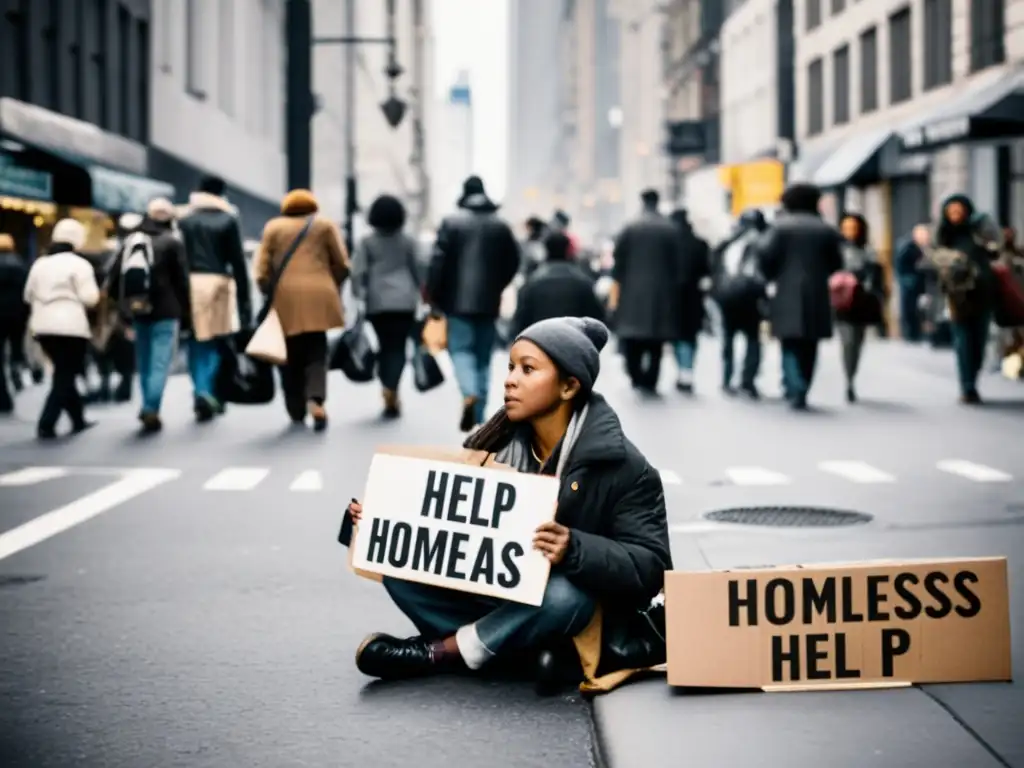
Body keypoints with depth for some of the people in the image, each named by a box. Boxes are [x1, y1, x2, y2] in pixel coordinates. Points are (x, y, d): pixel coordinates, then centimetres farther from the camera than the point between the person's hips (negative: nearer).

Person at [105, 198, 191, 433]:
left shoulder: (129, 241, 10)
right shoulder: (172, 243, -6)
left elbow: (114, 279, 10)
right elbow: (182, 282, -6)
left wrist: (124, 307, 15)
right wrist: (186, 315, 0)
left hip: (138, 313, 5)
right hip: (165, 313, -5)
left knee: (144, 362, 16)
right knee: (160, 362, -6)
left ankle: (148, 408, 20)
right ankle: (151, 409, -17)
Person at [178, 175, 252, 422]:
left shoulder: (184, 221, 9)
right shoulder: (228, 220, 3)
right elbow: (238, 261, 0)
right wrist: (244, 298, 2)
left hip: (190, 283, 2)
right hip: (218, 283, -2)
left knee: (196, 341, 8)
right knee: (215, 341, 4)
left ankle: (201, 393, 4)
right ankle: (207, 391, -11)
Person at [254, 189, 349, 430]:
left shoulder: (273, 227, 12)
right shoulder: (325, 225, 11)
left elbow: (262, 268, 5)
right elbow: (342, 264, 6)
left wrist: (269, 292, 17)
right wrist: (333, 286, 22)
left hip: (285, 297, 1)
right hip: (318, 295, 0)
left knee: (291, 356, 10)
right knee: (316, 352, 4)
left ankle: (297, 412, 12)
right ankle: (315, 399, -19)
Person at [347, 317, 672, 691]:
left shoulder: (621, 465, -16)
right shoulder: (494, 443, -2)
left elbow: (649, 567, -21)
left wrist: (575, 551, -38)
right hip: (497, 596, 5)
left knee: (563, 594, -39)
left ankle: (440, 652, -19)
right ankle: (521, 649, -20)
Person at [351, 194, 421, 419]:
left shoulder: (367, 242, 2)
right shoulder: (407, 241, 6)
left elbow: (357, 272, -6)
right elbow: (417, 270, 10)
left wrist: (359, 296, -1)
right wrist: (420, 292, 24)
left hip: (377, 302, 0)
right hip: (404, 301, 0)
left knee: (385, 347, 12)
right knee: (398, 348, -1)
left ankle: (391, 398, 11)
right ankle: (391, 388, -24)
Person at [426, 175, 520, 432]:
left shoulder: (451, 223, -5)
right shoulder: (501, 226, 6)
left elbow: (438, 262, -10)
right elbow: (513, 262, 7)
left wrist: (433, 296, -3)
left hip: (458, 300, -3)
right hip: (489, 302, 3)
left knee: (461, 349, 0)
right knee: (483, 356, 11)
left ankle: (470, 395, -27)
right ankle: (479, 415, 13)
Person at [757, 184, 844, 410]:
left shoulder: (781, 226, -2)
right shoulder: (826, 230, 6)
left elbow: (766, 254, -10)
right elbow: (836, 263, 7)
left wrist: (770, 276, 8)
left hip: (789, 294, -2)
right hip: (817, 295, 2)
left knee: (791, 345, 1)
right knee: (809, 347, 10)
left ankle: (796, 390, -19)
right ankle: (801, 392, 10)